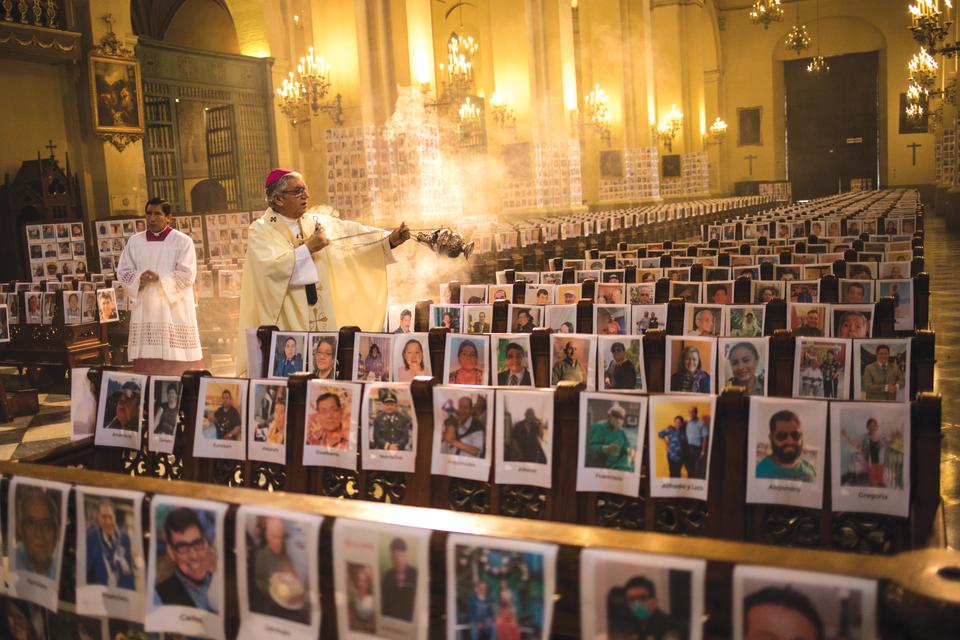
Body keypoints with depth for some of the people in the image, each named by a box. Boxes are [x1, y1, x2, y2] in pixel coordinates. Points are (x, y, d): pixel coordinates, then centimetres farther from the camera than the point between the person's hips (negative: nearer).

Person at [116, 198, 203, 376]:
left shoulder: (182, 241, 1)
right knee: (146, 360, 0)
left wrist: (159, 279, -19)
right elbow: (123, 272, 10)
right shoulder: (135, 242, 13)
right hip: (144, 309, 3)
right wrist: (140, 278, -10)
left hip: (174, 310, -3)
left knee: (179, 365, -6)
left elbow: (187, 275, -8)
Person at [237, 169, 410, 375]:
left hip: (323, 320, 4)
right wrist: (308, 248, -16)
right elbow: (271, 267, -20)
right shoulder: (260, 230, -3)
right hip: (285, 325, -4)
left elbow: (356, 234, 1)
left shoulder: (318, 223, 10)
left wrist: (389, 241, -12)